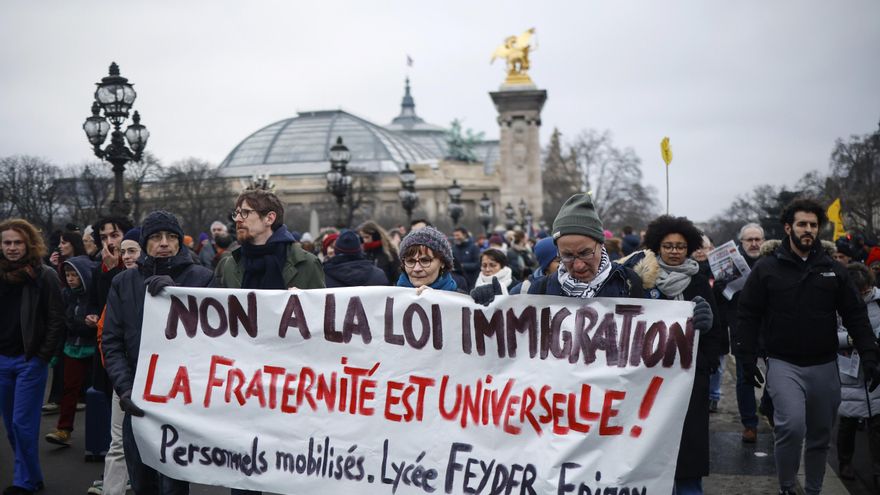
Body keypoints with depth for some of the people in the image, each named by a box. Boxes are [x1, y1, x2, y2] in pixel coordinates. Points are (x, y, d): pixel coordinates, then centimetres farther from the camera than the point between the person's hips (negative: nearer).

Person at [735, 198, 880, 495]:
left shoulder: (834, 270, 4)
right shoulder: (766, 269, -3)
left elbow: (855, 315, 5)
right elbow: (749, 316, -2)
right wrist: (747, 359, -7)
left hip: (824, 366, 3)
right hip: (784, 364, -3)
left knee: (820, 436, 12)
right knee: (792, 426, -21)